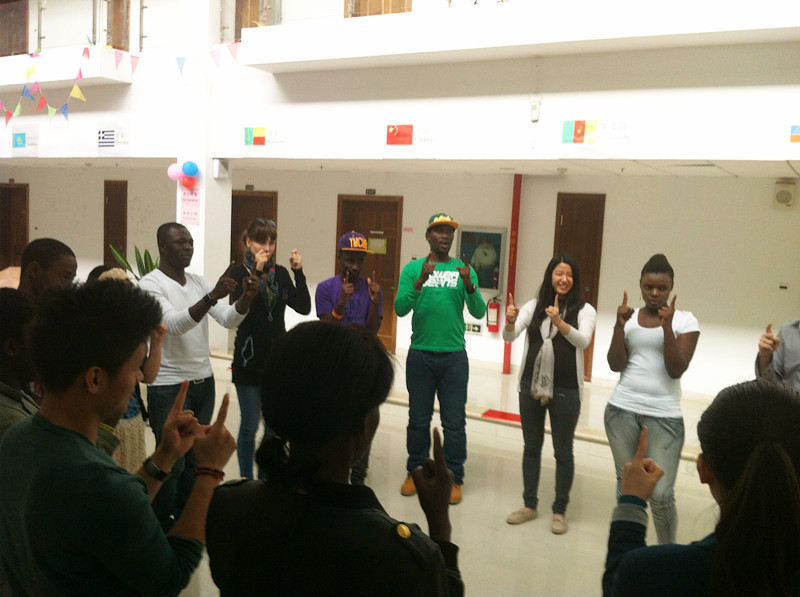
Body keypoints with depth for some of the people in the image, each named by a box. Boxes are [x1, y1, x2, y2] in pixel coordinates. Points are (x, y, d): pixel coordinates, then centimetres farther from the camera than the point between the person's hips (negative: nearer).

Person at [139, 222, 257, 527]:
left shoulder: (199, 282, 8)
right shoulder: (151, 284, -11)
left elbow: (229, 320, -1)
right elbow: (175, 324, -26)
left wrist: (246, 297, -21)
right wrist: (213, 296, -38)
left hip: (204, 383, 6)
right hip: (169, 388, -6)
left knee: (195, 458, 13)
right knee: (172, 463, 3)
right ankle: (162, 525, 21)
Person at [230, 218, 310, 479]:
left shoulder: (280, 273, 6)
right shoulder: (239, 273, -5)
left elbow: (304, 308, -3)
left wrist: (298, 273, -14)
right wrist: (256, 272, -27)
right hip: (249, 359, -4)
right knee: (250, 425, 4)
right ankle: (246, 482, 19)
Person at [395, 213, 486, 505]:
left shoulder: (464, 270, 5)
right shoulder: (413, 269, 2)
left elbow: (479, 312, -3)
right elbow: (400, 309, -9)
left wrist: (469, 286, -20)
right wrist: (420, 281, -22)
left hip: (454, 355, 0)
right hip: (420, 354, 0)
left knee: (454, 422, 4)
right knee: (418, 419, 9)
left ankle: (453, 478, 16)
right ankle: (415, 472, 25)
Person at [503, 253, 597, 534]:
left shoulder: (584, 310, -4)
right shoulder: (535, 306, 2)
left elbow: (583, 340, -22)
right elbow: (509, 336, -9)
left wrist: (559, 322, -39)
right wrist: (510, 322, -31)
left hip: (565, 391, -3)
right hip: (530, 386, 3)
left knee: (563, 452, 9)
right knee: (531, 447, 14)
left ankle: (560, 511, 24)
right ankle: (529, 505, 29)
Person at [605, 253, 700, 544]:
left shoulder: (685, 321, 0)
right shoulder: (629, 317, 7)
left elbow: (676, 369, -8)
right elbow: (615, 365, -1)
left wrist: (667, 326, -16)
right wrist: (619, 326, -11)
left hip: (664, 415, -2)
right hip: (622, 410, 2)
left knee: (661, 493, -6)